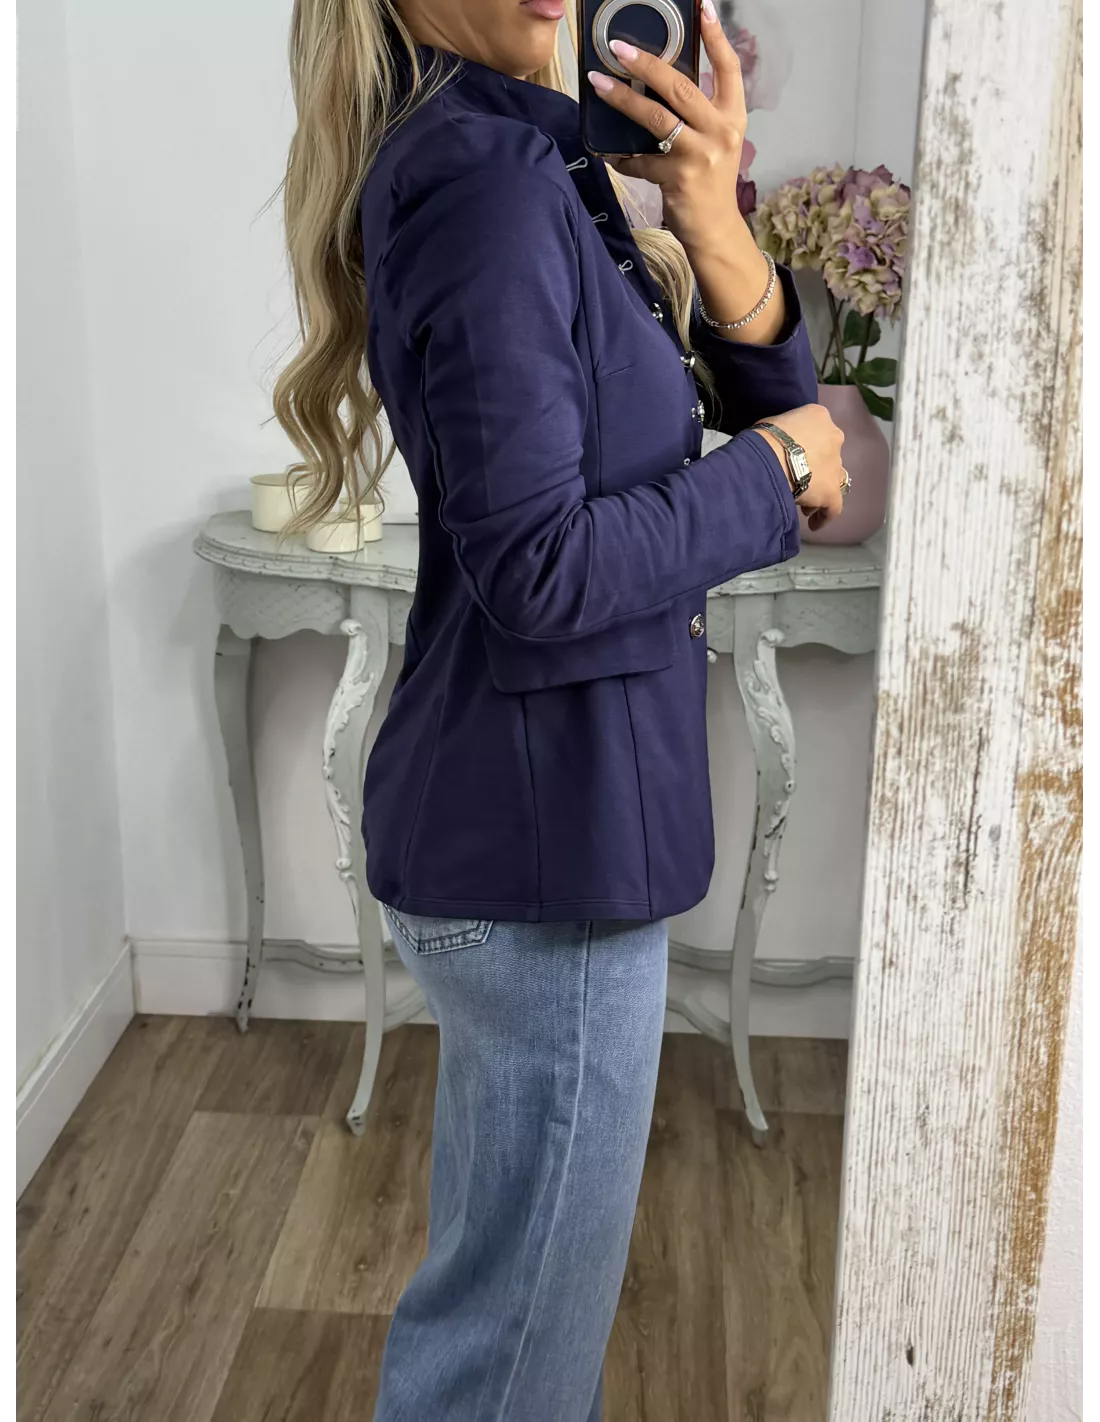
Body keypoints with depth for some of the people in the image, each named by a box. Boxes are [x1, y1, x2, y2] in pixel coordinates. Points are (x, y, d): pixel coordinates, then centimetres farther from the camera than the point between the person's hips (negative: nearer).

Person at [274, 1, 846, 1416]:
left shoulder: (527, 156, 11)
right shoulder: (484, 172, -18)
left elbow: (774, 403, 8)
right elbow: (539, 569, -24)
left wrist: (713, 229, -11)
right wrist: (772, 475, -10)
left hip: (534, 820, 9)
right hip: (545, 835, -9)